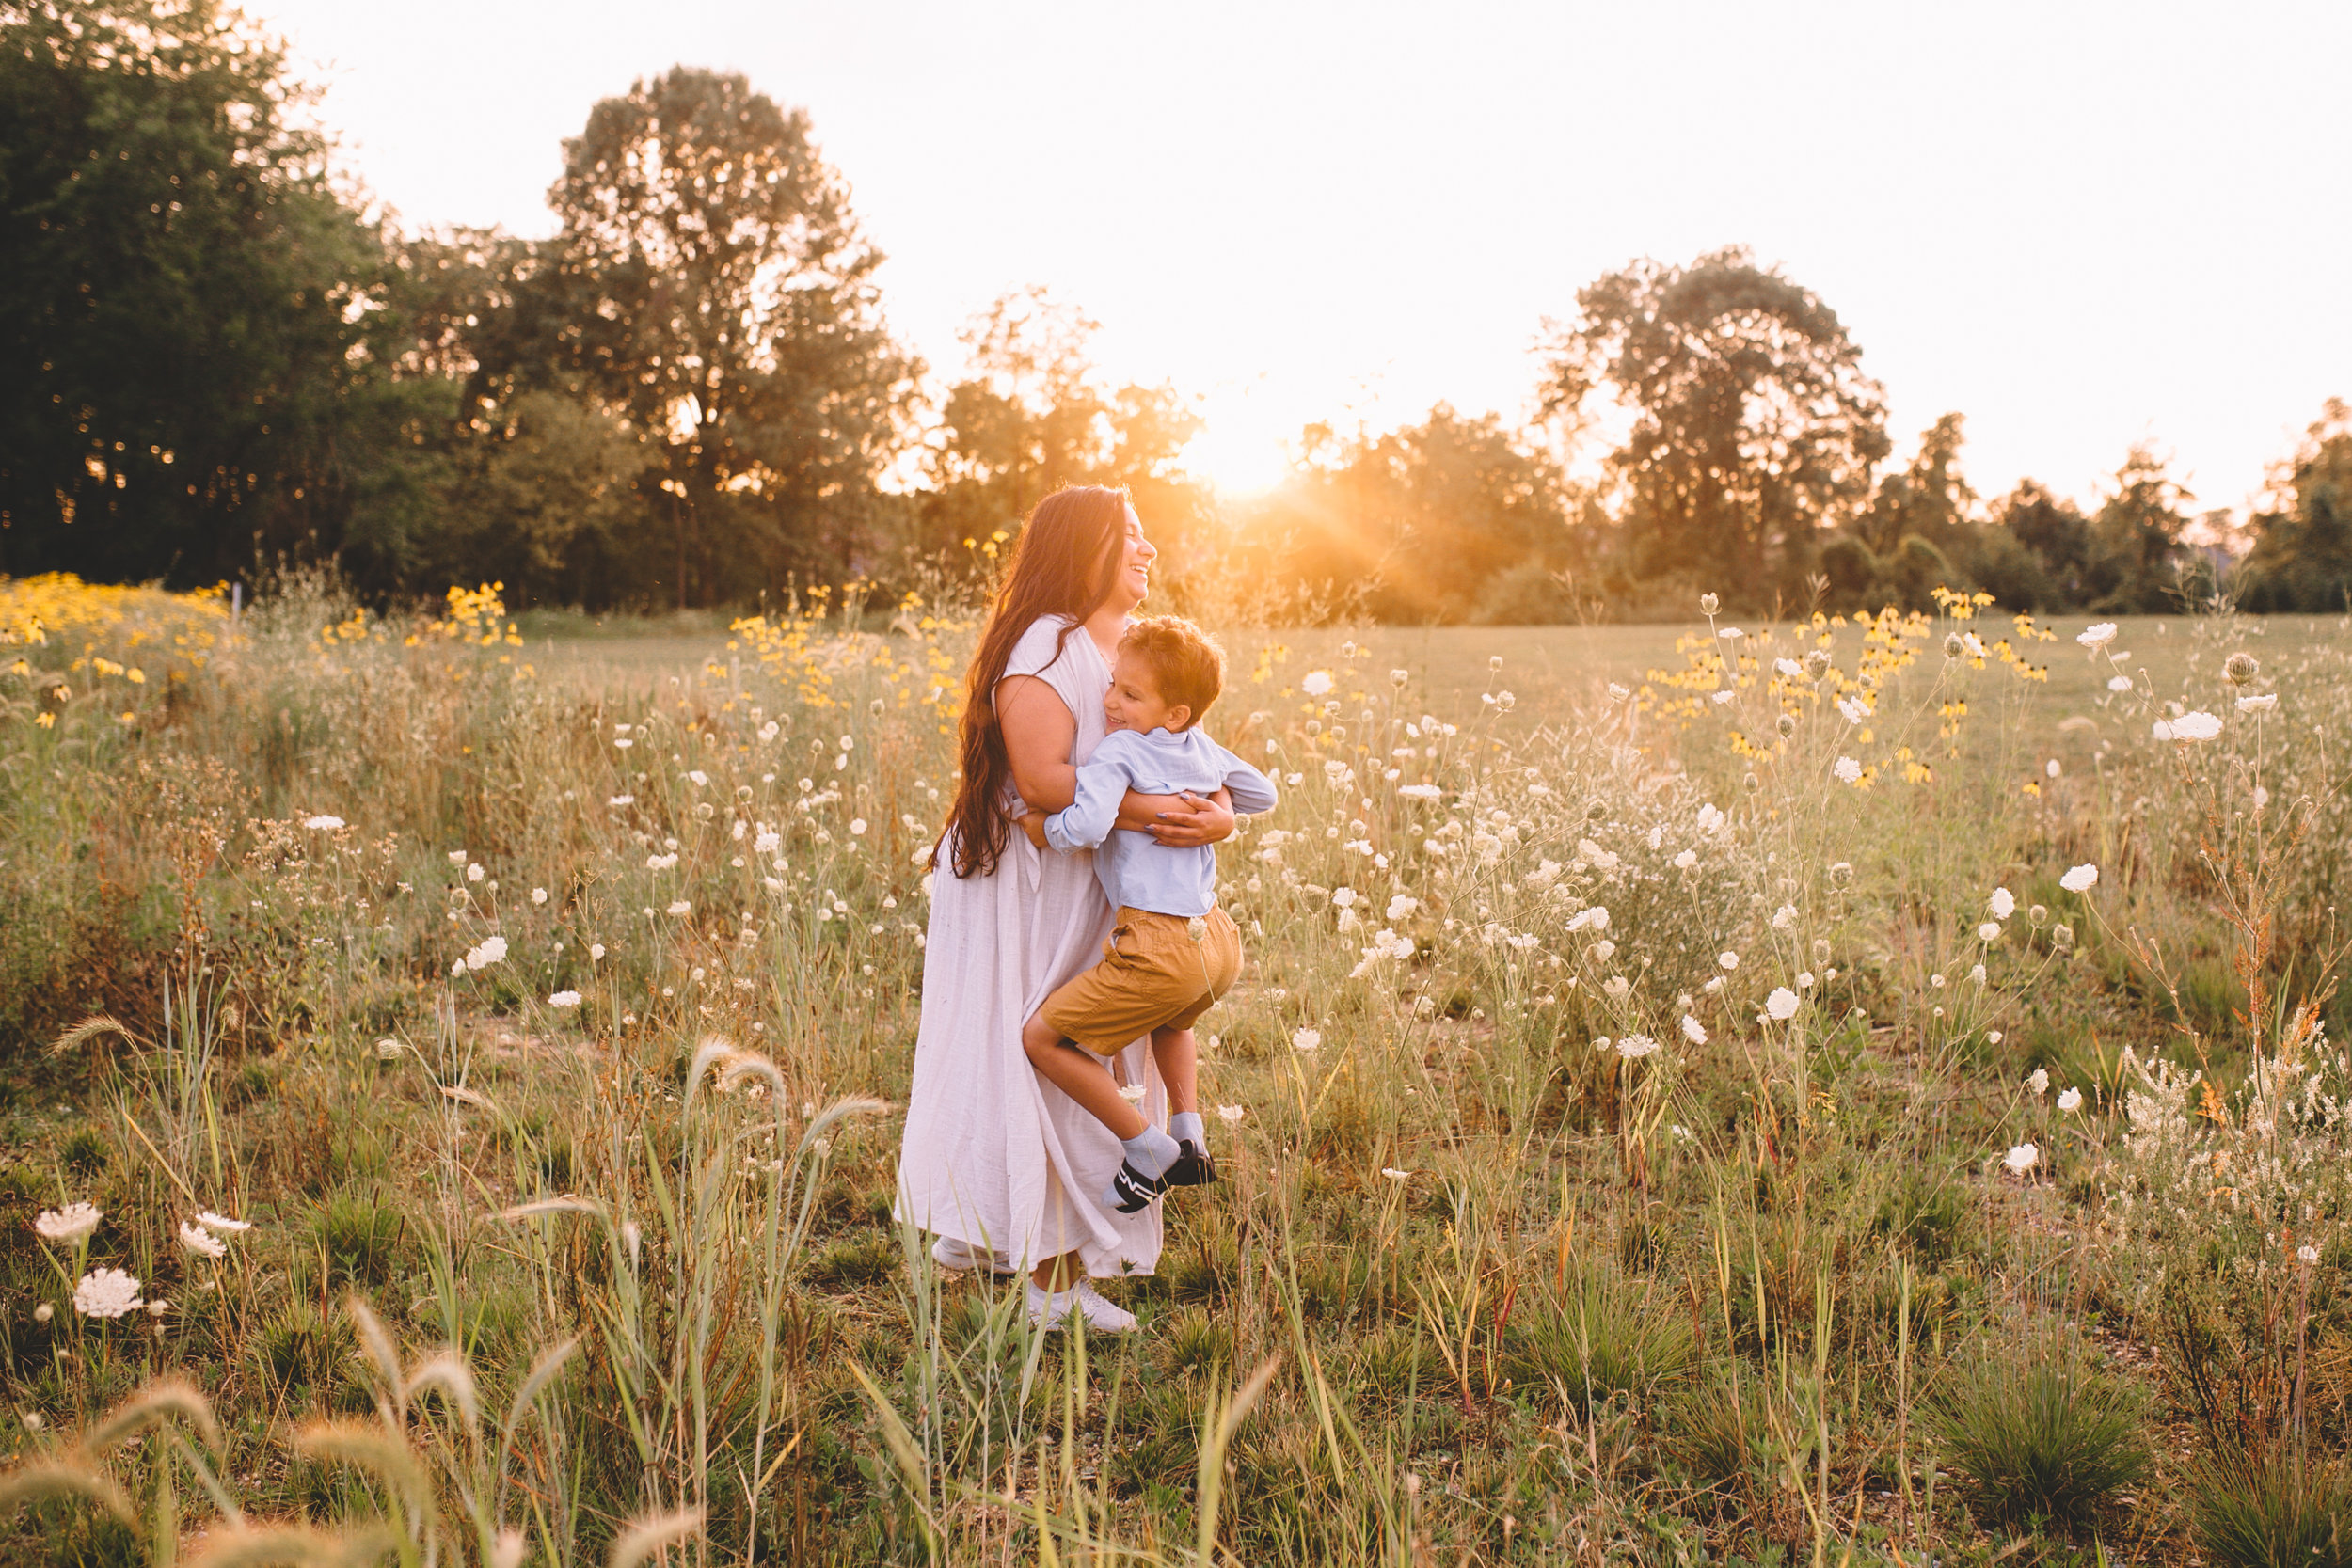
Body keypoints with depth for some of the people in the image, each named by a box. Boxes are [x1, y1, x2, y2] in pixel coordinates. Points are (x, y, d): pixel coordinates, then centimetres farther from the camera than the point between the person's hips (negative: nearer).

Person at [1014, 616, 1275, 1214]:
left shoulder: (1120, 750, -10)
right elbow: (1263, 794, 28)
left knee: (1041, 1037, 2)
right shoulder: (1205, 750, 11)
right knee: (1170, 1017, 41)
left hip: (1163, 950, -9)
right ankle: (1190, 1135, 28)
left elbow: (1086, 826, -27)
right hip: (1220, 942, 9)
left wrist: (1044, 830, -8)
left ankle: (1148, 1149, 5)